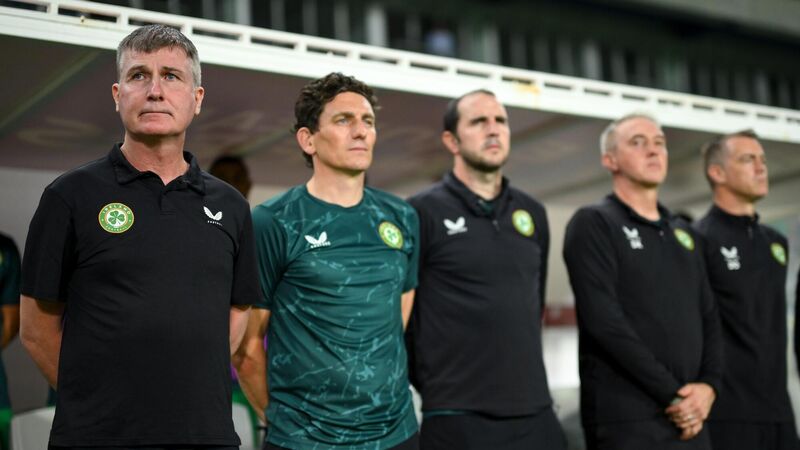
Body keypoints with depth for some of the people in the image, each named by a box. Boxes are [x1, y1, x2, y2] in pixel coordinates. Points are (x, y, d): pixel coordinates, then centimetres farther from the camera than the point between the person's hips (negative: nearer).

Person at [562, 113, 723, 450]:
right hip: (626, 420, -6)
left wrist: (708, 385, -2)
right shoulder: (592, 224, -4)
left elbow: (709, 317, 16)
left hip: (690, 419, 6)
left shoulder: (682, 233, 18)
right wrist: (672, 395, -14)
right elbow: (605, 322, -14)